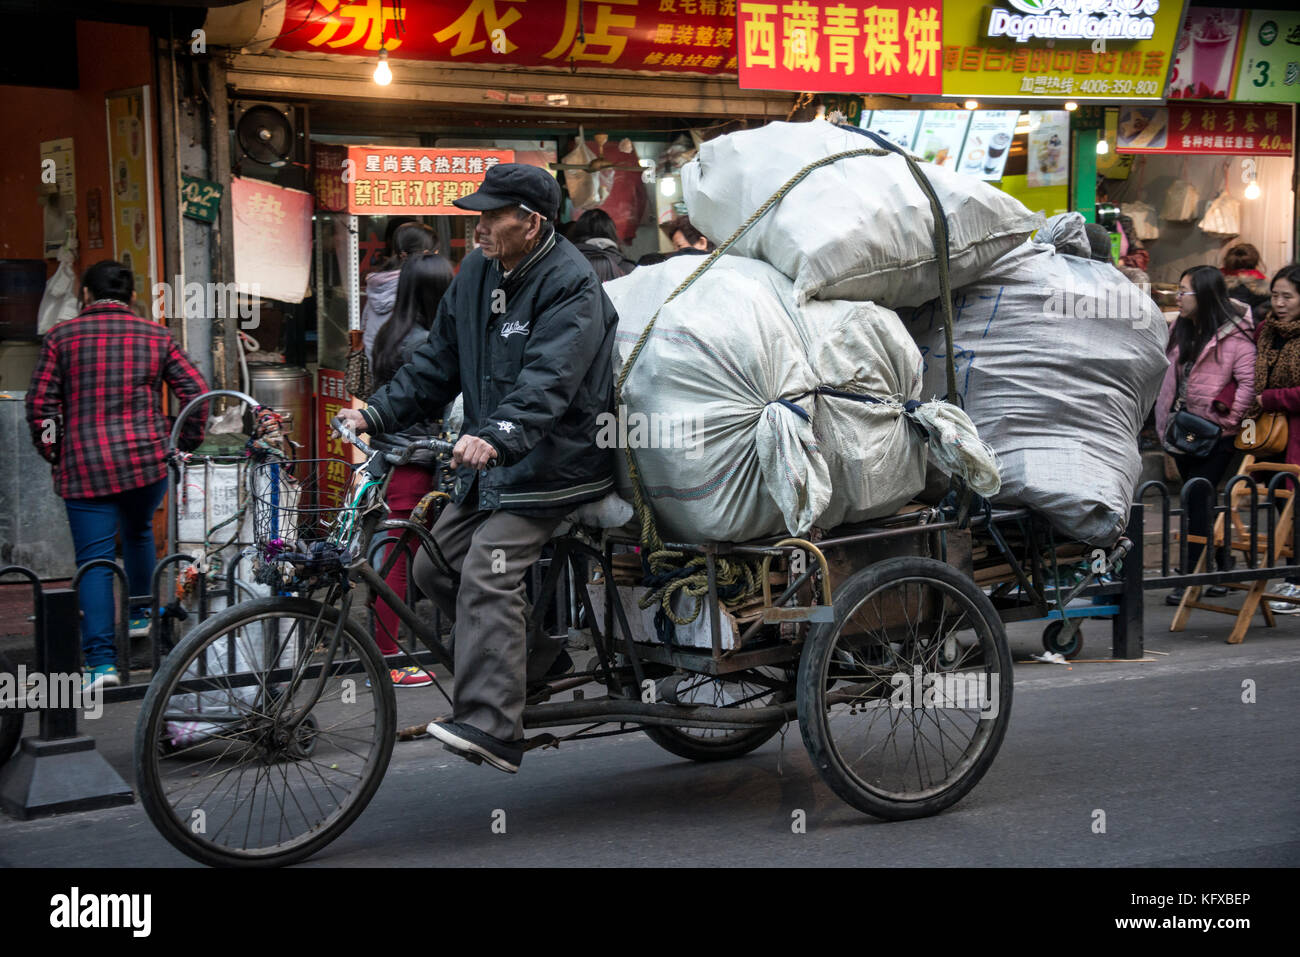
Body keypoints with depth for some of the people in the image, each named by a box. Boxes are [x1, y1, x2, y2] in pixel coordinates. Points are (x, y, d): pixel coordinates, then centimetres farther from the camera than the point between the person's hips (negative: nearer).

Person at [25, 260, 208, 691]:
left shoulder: (61, 337, 3)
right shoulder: (156, 336, 7)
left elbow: (40, 402, -1)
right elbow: (196, 390, 2)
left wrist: (53, 453, 11)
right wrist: (187, 442, 14)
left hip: (84, 466, -2)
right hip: (148, 460, 2)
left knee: (94, 560, -2)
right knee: (138, 533, 29)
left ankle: (101, 661, -11)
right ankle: (140, 614, 42)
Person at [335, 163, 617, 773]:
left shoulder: (571, 285, -17)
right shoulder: (478, 272, 9)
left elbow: (547, 381, -31)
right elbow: (439, 362, 13)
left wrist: (495, 435, -47)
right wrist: (378, 413, 1)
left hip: (549, 462, -9)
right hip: (491, 463, 9)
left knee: (487, 576, -22)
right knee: (435, 568, 9)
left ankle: (490, 727, -24)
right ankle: (532, 661, 24)